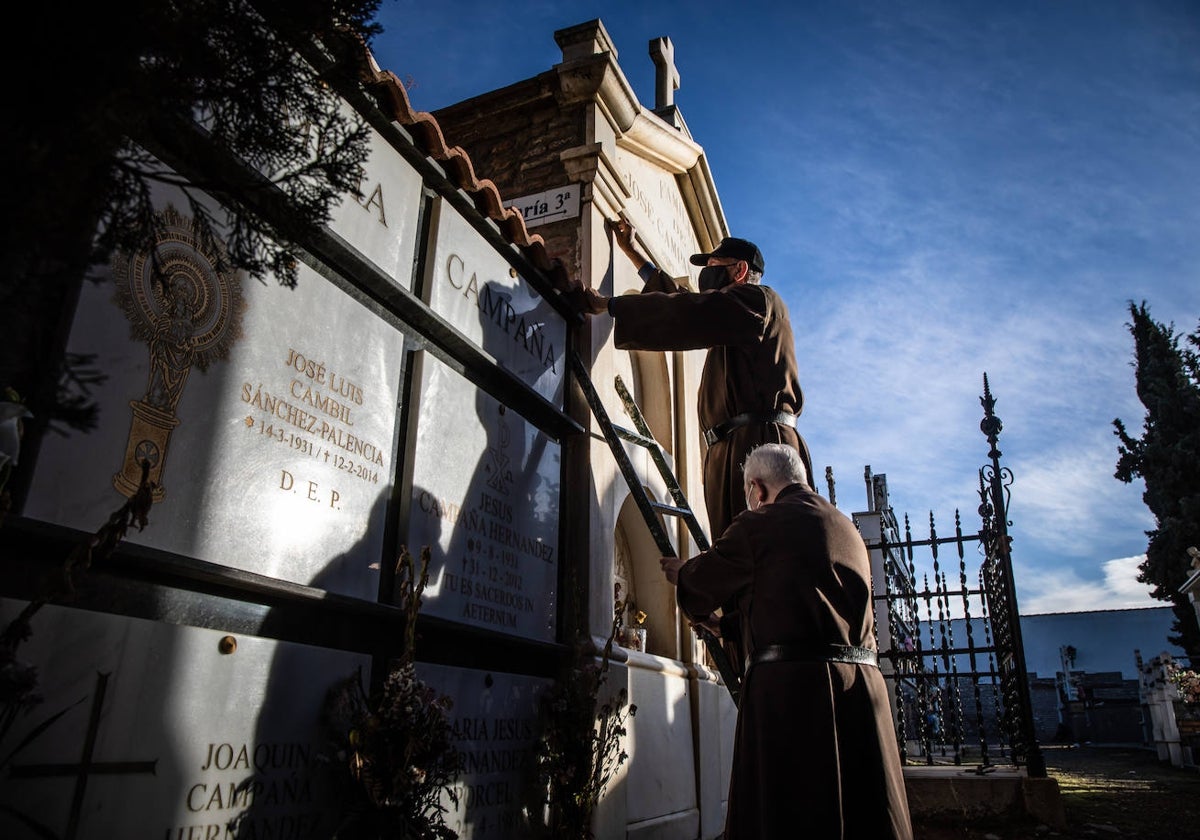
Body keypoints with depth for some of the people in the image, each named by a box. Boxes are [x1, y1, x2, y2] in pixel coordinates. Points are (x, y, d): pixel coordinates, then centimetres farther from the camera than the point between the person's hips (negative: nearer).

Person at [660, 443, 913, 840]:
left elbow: (703, 581, 8)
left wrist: (680, 571, 32)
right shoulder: (847, 528, 20)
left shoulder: (758, 524, -4)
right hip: (864, 686, 7)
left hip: (791, 688, -7)